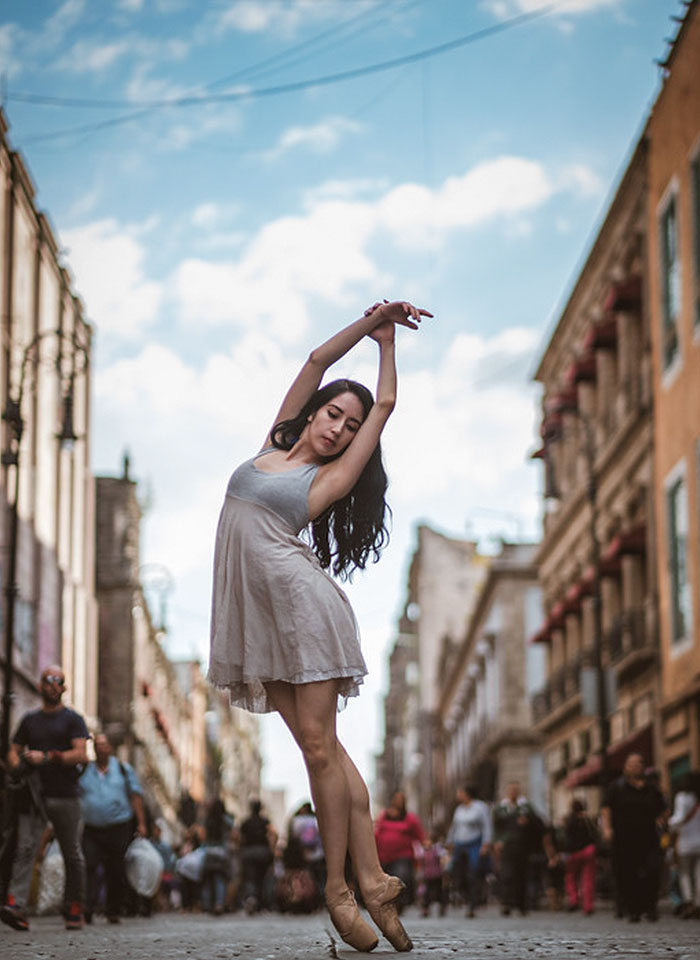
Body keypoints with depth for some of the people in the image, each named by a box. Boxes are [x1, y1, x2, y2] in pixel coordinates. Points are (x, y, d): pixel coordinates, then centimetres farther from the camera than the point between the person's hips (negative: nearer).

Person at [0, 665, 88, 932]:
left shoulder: (72, 719, 5)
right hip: (34, 795, 2)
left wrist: (47, 757, -17)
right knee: (25, 848, -15)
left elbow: (80, 754, -8)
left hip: (64, 796, -2)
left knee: (72, 855, 4)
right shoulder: (29, 720, 17)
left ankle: (74, 910, 15)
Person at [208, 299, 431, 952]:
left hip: (300, 602, -4)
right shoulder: (276, 445, 19)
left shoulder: (332, 477, 7)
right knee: (315, 748, 1)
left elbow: (386, 404, 12)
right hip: (255, 611, 4)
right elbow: (316, 362, 17)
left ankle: (342, 888, -1)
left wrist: (387, 340, 25)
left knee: (320, 748, -7)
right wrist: (366, 322, 14)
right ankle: (372, 881, 0)